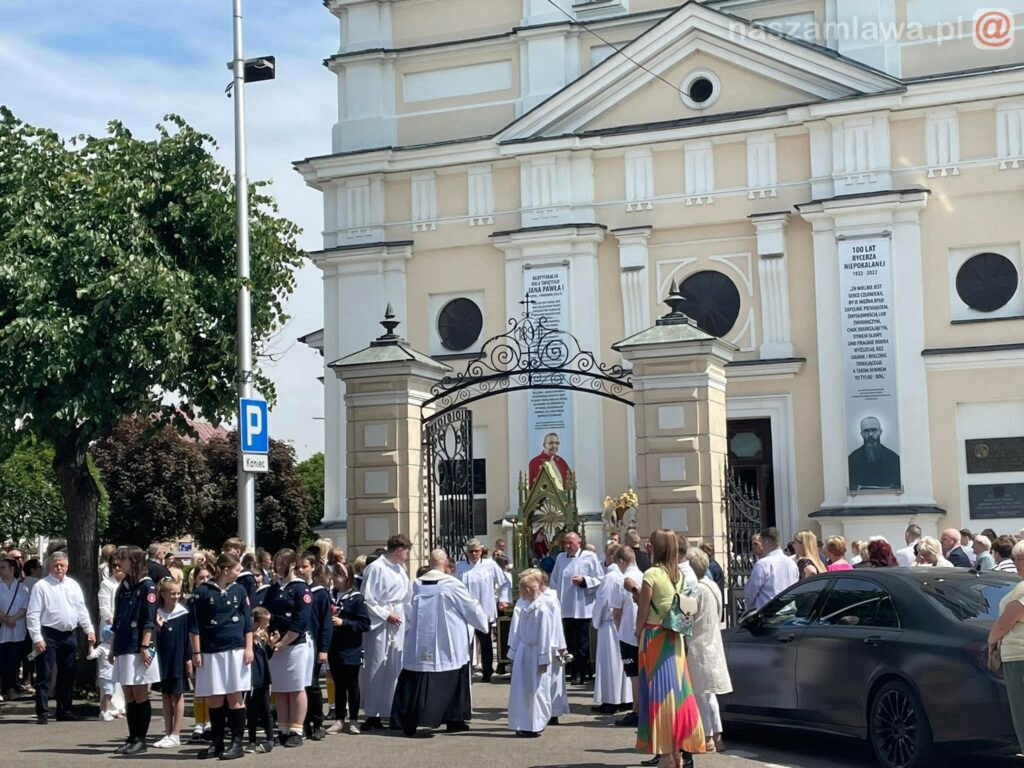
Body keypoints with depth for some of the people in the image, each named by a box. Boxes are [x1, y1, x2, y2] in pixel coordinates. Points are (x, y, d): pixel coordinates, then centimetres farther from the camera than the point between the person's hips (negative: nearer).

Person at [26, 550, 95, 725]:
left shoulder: (73, 585, 11)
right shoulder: (41, 586, -6)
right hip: (48, 635, -6)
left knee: (67, 676, 12)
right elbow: (33, 614, -9)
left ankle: (64, 709, 22)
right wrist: (37, 638, -16)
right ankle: (42, 712, -5)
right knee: (44, 675, -6)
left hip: (69, 635, 6)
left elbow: (82, 610, 14)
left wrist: (89, 630, 3)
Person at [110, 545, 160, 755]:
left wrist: (145, 647, -17)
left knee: (140, 695, -3)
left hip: (139, 649, -7)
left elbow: (149, 621, -11)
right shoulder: (123, 586, 16)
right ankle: (132, 738, 12)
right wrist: (112, 648, 17)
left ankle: (140, 740, 1)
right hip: (123, 648, 7)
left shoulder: (146, 586, -6)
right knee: (128, 695, 8)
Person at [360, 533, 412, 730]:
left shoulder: (400, 570, 14)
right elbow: (367, 598, -11)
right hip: (379, 625, -7)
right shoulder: (376, 568, -9)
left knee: (396, 668, 7)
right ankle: (372, 715, 2)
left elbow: (407, 598, 21)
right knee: (376, 668, -3)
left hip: (397, 625, 7)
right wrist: (386, 615, -11)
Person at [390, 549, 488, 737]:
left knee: (414, 680, 5)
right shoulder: (452, 584, -8)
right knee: (454, 679, 10)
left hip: (419, 642, 3)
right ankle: (453, 720, 13)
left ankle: (408, 722, 2)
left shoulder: (417, 585, 2)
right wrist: (484, 621, 19)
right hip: (447, 643, -3)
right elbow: (471, 607, 1)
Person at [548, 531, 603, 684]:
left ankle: (581, 672, 6)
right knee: (569, 641, 7)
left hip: (582, 607, -4)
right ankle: (573, 671, 15)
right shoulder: (560, 558, 11)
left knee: (582, 642, -1)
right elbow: (554, 580, 18)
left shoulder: (589, 557, -3)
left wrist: (583, 581, -15)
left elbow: (600, 580, -3)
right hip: (565, 607, 4)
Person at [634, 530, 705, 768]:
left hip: (654, 635, -6)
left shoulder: (652, 574, -13)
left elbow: (642, 612, -11)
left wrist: (638, 634, 1)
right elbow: (682, 607, 10)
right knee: (676, 689, 11)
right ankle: (679, 748, 16)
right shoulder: (679, 575, 7)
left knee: (659, 691, -2)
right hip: (675, 639, 6)